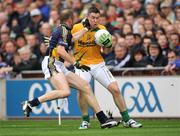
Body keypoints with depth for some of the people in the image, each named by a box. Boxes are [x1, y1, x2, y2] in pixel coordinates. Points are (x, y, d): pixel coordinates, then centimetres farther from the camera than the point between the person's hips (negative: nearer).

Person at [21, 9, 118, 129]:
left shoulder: (61, 29, 22)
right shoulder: (64, 30, -7)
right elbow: (60, 51, -17)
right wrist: (76, 64, -16)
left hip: (59, 67, 10)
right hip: (52, 64, -10)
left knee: (85, 86, 4)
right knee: (65, 91, -32)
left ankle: (103, 120, 2)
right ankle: (30, 104, -26)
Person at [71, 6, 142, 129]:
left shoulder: (102, 29, -1)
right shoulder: (77, 28, -8)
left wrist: (107, 44, -19)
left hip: (98, 64, 2)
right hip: (82, 65, -2)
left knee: (115, 89, -7)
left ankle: (126, 119, 6)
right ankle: (85, 120, -6)